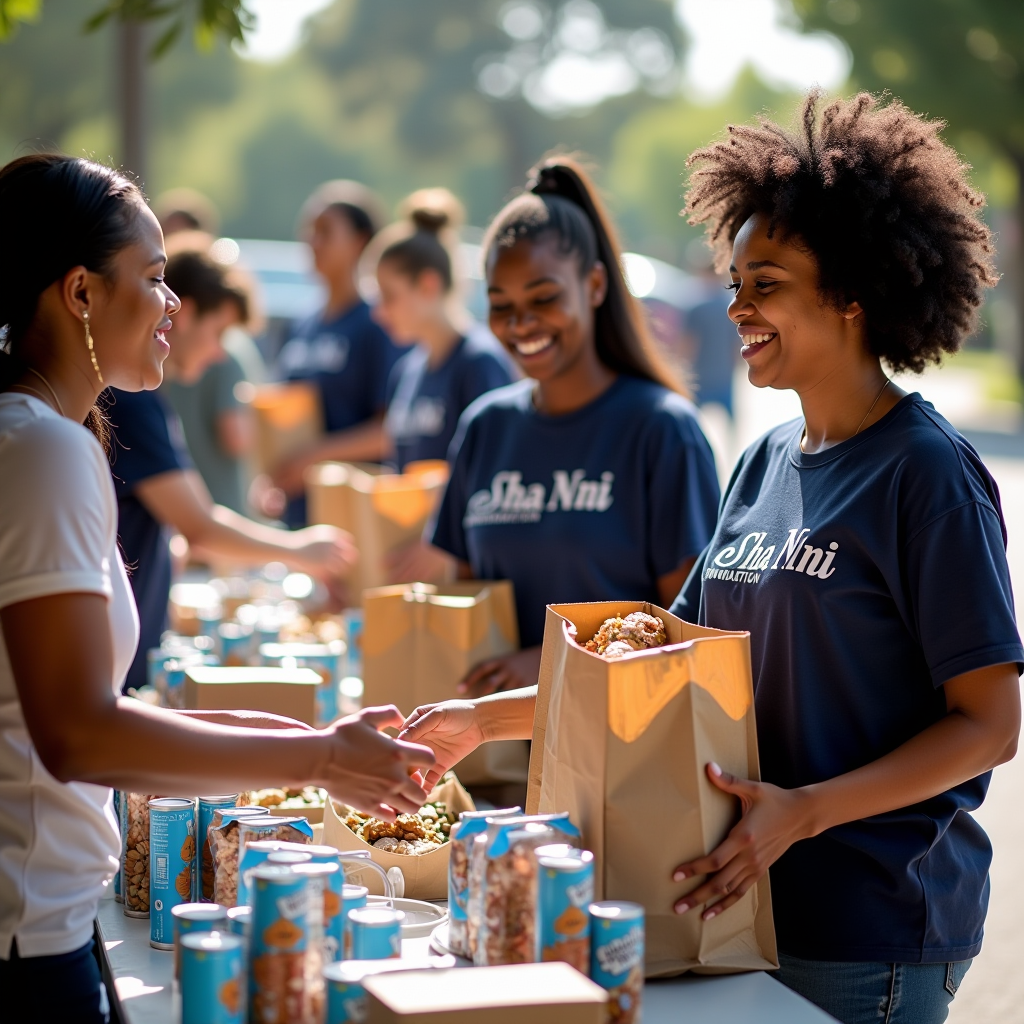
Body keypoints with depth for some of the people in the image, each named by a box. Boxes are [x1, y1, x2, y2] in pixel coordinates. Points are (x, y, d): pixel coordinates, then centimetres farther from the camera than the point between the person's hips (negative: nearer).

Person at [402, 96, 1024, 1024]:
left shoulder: (926, 472, -13)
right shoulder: (766, 463, 10)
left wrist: (804, 809, -23)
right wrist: (485, 720, 11)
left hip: (873, 931, -7)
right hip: (753, 911, 7)